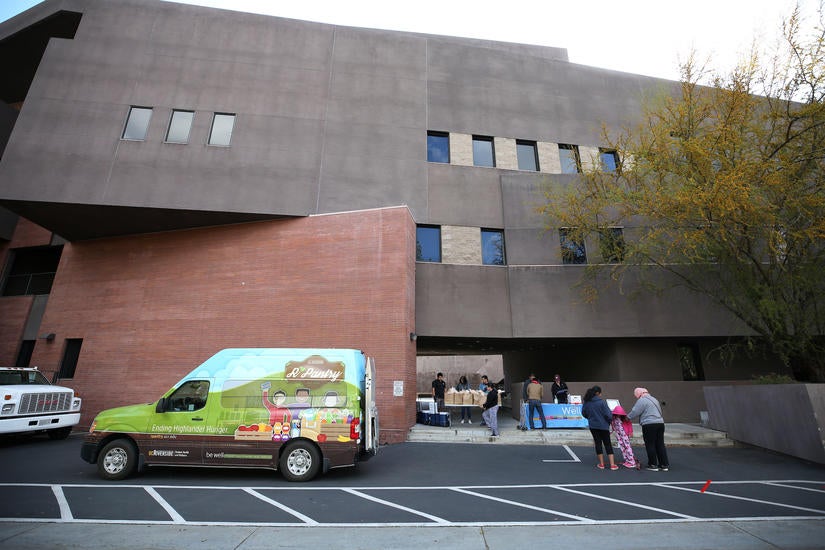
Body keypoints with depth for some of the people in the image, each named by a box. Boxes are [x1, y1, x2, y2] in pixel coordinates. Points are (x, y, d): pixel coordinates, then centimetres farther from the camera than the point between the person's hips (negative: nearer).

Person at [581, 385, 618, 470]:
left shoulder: (586, 402, -4)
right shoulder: (602, 402, -18)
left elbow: (584, 413, 6)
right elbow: (608, 414, -15)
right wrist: (610, 420, 6)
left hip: (593, 426, 3)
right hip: (603, 426, -3)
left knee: (598, 443, 14)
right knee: (608, 444, 9)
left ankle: (601, 464, 19)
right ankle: (612, 464, 9)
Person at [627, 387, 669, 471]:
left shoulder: (642, 400, -8)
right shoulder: (654, 399, 20)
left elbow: (635, 412, -12)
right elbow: (659, 412, 25)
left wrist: (628, 417, 4)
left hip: (649, 425, -8)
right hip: (660, 423, 8)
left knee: (650, 445, 2)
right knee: (660, 444, 12)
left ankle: (653, 465, 7)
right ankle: (664, 465, 16)